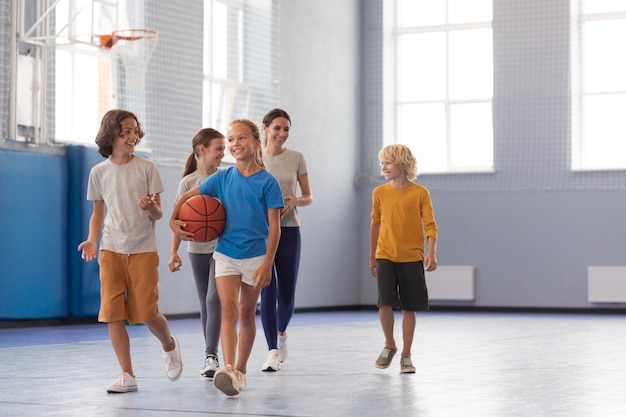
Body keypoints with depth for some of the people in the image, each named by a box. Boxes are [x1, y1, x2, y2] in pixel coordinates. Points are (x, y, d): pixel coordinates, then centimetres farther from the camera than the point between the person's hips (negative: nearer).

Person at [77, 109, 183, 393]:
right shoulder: (99, 172, 5)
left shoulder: (147, 168, 1)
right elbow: (98, 214, 13)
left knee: (148, 313, -4)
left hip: (143, 250, -2)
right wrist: (92, 240, -4)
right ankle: (127, 375, 2)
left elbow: (158, 213, 1)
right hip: (111, 250, 2)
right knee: (112, 313, -6)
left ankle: (169, 346, 28)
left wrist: (151, 208, -23)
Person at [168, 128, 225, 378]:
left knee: (214, 299, -14)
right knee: (205, 304, 10)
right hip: (197, 249, 2)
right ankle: (210, 356, 20)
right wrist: (174, 252, -7)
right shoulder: (188, 182, 0)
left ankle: (211, 356, -17)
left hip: (222, 247, -1)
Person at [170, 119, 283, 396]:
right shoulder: (222, 178, 1)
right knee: (228, 310, -14)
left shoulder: (267, 182, -7)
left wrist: (267, 263, -14)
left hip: (255, 256, -1)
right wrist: (174, 220, -7)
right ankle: (228, 370, -26)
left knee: (247, 314, 12)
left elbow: (274, 226, -8)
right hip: (225, 255, 1)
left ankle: (240, 369, 26)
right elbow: (187, 196, 10)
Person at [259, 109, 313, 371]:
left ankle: (281, 332, 35)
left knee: (287, 296, 3)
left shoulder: (296, 158, 4)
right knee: (267, 292, -8)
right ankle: (273, 351, -4)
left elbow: (309, 197, 7)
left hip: (288, 230, 1)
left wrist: (295, 201, -14)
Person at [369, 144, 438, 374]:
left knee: (409, 308, 4)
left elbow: (430, 225, -5)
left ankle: (406, 356, 17)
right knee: (385, 303, -12)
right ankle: (389, 345, 13)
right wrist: (372, 257, 17)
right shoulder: (379, 193, 3)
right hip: (386, 257, 1)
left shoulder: (420, 193, -4)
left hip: (412, 258, -1)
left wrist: (432, 253, -19)